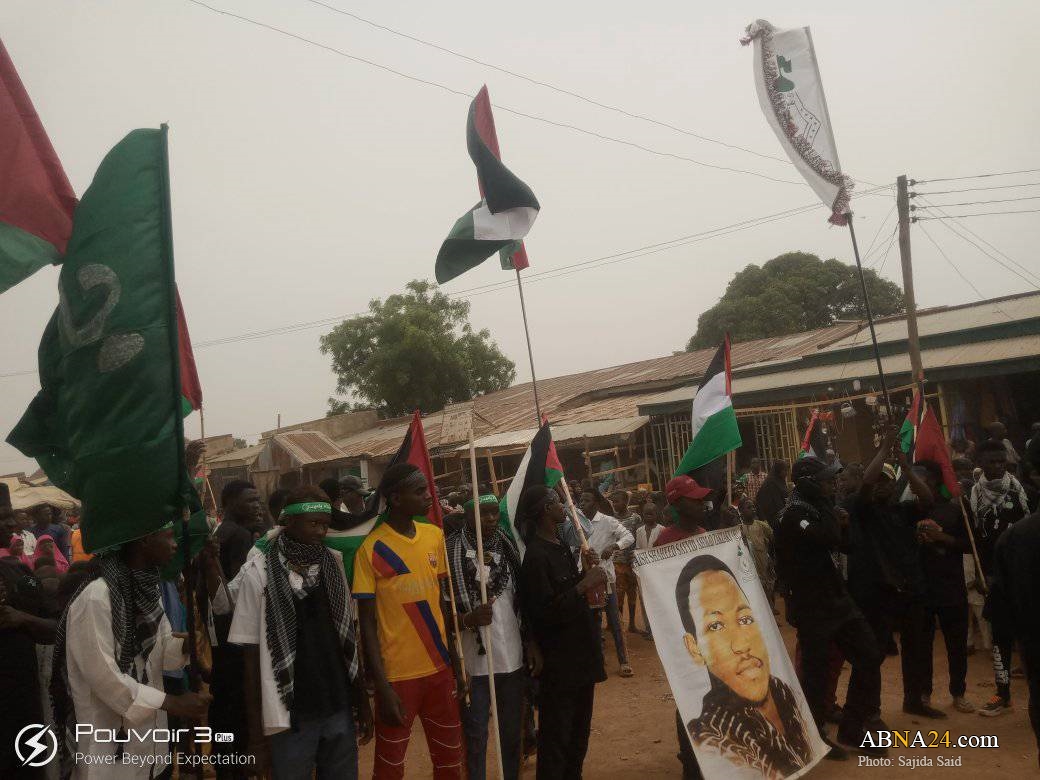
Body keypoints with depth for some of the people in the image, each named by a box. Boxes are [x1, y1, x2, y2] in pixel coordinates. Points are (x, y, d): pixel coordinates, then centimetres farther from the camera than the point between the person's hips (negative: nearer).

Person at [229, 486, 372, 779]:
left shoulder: (334, 562, 2)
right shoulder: (259, 572, -9)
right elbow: (251, 655, -5)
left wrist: (362, 700, 9)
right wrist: (256, 732, -4)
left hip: (340, 708, 3)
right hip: (290, 716, -3)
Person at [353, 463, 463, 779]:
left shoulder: (435, 535, 2)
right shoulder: (371, 549, -12)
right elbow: (367, 623, -9)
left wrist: (455, 657, 10)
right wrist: (382, 686, -13)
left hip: (439, 667, 5)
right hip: (397, 673, -5)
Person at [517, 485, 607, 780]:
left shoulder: (561, 546, 8)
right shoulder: (536, 556, -21)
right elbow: (545, 612, -26)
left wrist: (586, 573, 1)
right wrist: (584, 586, -24)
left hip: (580, 653, 9)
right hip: (558, 661, -9)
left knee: (579, 732, 21)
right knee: (556, 736, 1)